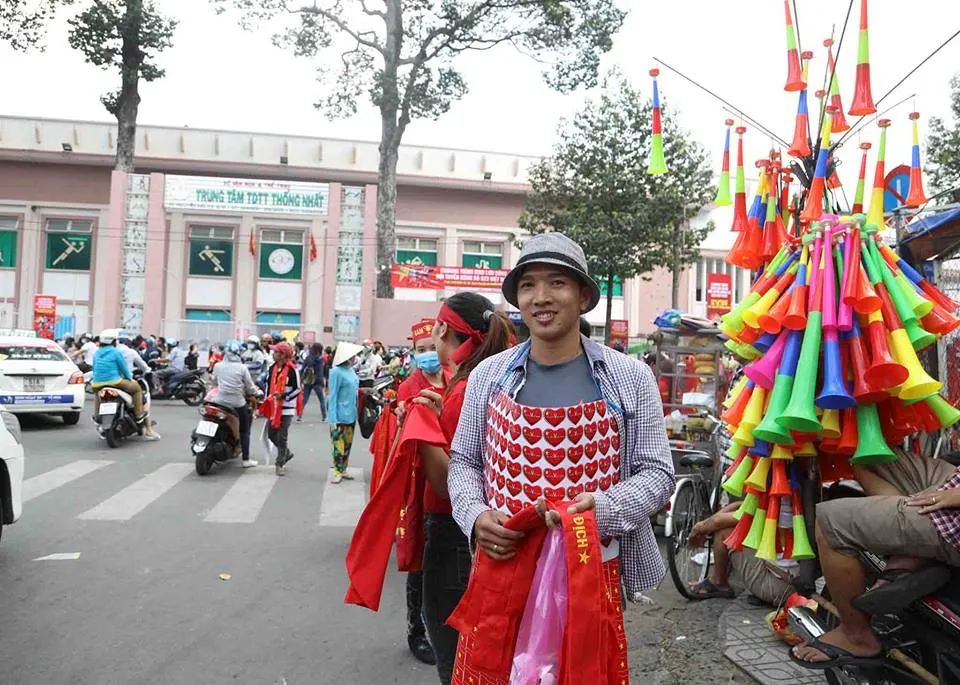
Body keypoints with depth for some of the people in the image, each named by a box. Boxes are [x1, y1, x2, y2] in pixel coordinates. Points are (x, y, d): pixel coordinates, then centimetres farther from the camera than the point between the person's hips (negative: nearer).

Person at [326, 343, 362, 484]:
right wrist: (332, 419, -17)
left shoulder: (351, 370, 7)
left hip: (351, 414, 8)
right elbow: (332, 396, -15)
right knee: (339, 444, -2)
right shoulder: (337, 372, -15)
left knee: (348, 444, 14)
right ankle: (338, 472, 11)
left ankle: (343, 470, 25)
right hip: (340, 415, -8)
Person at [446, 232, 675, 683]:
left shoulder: (630, 378, -2)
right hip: (500, 567, 2)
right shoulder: (489, 376, 3)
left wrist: (603, 508, -18)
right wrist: (475, 516, -10)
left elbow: (656, 472, 0)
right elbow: (463, 462, 10)